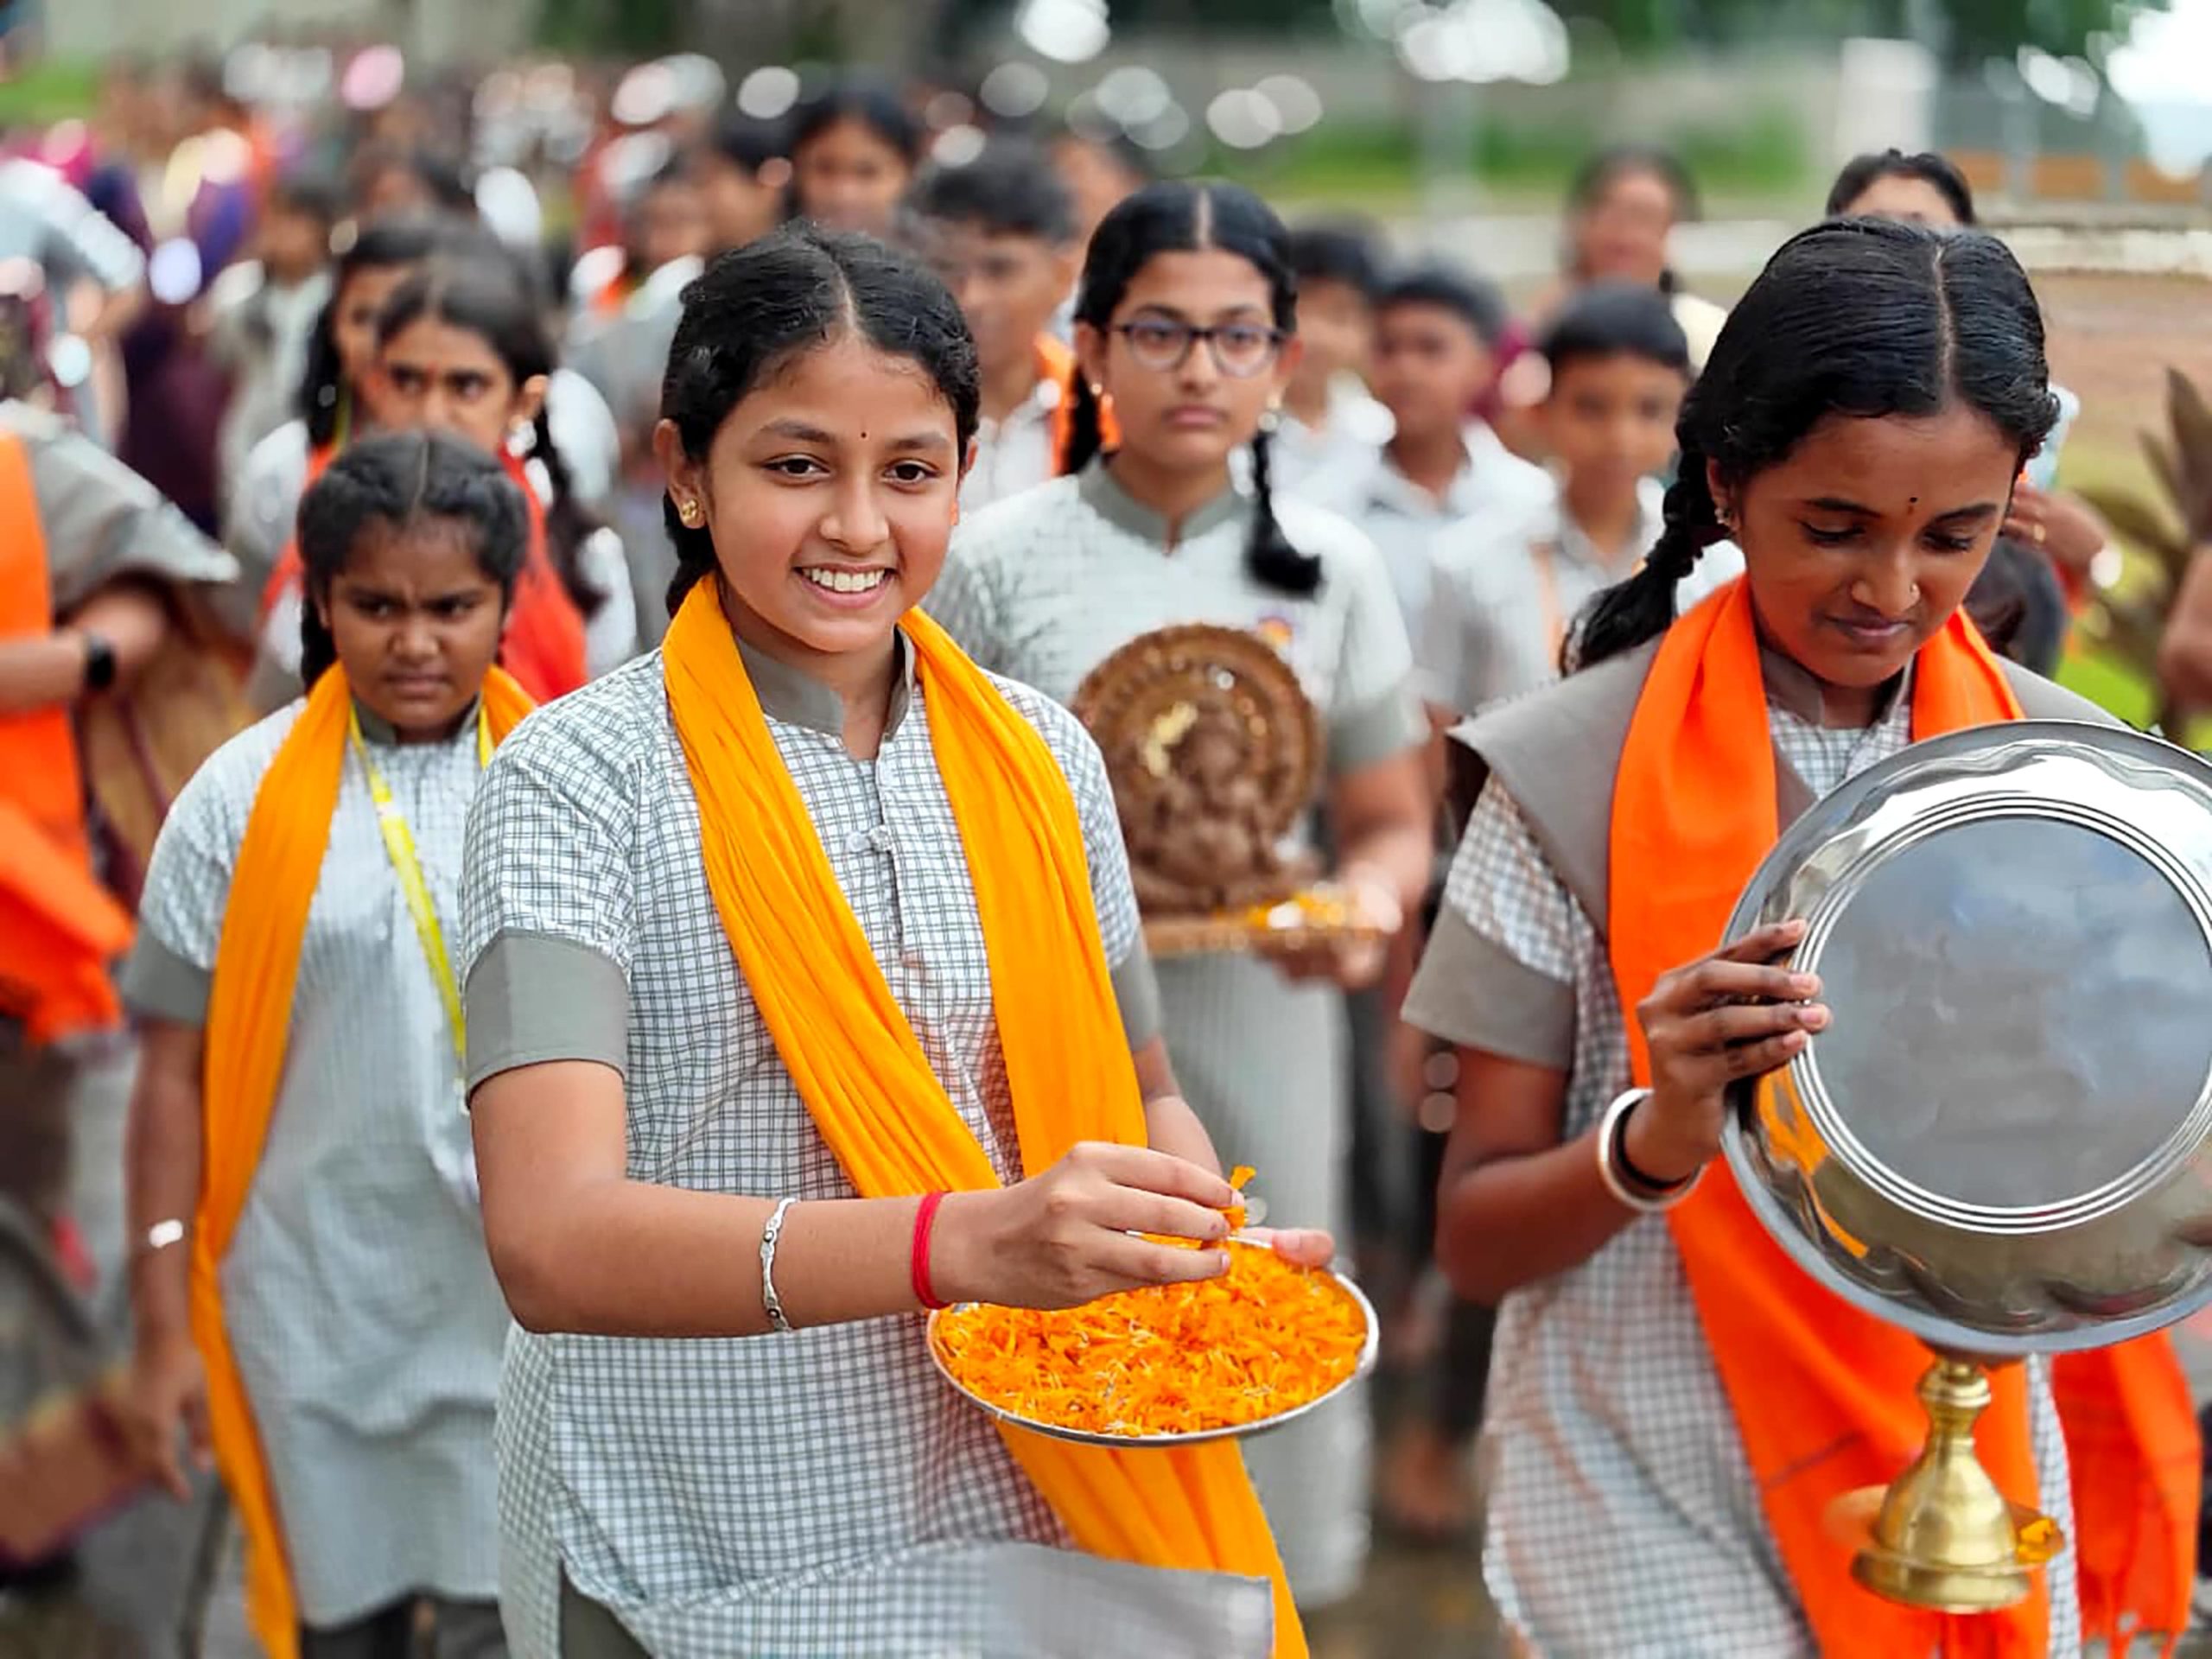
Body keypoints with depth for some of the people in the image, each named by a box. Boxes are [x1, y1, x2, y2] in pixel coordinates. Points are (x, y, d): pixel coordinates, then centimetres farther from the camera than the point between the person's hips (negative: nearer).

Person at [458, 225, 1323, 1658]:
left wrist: (1209, 1250, -9)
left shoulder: (1040, 759, 2)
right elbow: (552, 1240, -24)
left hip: (1032, 1534, 4)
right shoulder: (579, 784, -12)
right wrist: (964, 1240, -37)